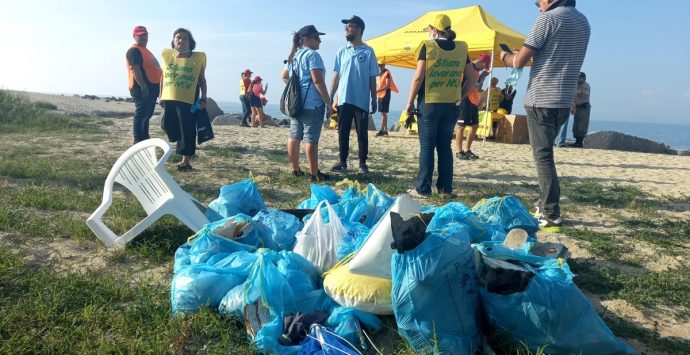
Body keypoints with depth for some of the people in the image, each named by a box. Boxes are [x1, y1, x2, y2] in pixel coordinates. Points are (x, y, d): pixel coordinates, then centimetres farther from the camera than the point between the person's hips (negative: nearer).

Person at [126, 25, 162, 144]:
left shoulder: (144, 50, 23)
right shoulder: (134, 50, -8)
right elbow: (134, 69, -20)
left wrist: (156, 86, 23)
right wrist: (143, 85, -27)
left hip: (151, 87, 10)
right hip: (142, 88, -10)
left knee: (147, 114, 14)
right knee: (140, 115, -11)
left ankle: (145, 138, 22)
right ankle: (138, 141, -11)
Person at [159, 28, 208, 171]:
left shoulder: (198, 57, 0)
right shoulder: (167, 54, 8)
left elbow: (202, 80, 5)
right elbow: (163, 76, 15)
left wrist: (203, 98, -1)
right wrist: (161, 95, 14)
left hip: (188, 100, -4)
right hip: (169, 98, 4)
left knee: (187, 130, -3)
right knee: (168, 125, 11)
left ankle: (186, 161, 4)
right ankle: (180, 142, 39)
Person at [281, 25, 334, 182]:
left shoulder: (294, 56, 17)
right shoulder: (312, 55, -10)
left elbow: (284, 76, 28)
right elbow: (318, 80, -19)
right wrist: (328, 102, -15)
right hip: (312, 104, -9)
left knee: (294, 137, 11)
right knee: (311, 140, -6)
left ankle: (295, 170, 20)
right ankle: (315, 174, 0)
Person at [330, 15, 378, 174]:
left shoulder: (368, 51, -2)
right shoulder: (341, 51, 7)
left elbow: (372, 78, 0)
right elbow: (336, 75, 9)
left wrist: (374, 100, -2)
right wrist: (330, 97, 5)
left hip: (361, 101, -3)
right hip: (343, 100, 3)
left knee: (362, 134, 4)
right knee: (343, 133, 7)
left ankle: (363, 163, 14)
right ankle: (343, 161, 18)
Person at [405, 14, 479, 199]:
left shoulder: (427, 46, -5)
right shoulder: (461, 48, 7)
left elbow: (418, 77, -10)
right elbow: (472, 77, 8)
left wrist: (410, 102, -3)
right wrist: (461, 96, 17)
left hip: (429, 104, -4)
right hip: (451, 106, 4)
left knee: (427, 147, 0)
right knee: (445, 146, 11)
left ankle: (423, 189, 1)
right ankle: (446, 188, 14)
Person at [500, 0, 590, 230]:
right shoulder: (583, 22, 15)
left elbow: (519, 62, -10)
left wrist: (505, 56, 11)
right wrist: (529, 55, 25)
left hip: (541, 100, -8)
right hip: (564, 101, 8)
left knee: (543, 157, -5)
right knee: (545, 154, 19)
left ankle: (552, 216, -4)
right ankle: (545, 205, 26)